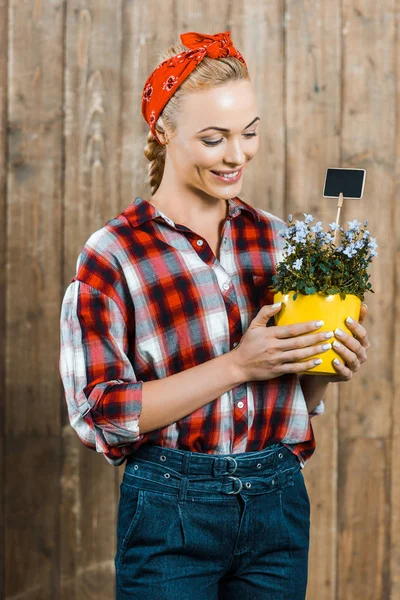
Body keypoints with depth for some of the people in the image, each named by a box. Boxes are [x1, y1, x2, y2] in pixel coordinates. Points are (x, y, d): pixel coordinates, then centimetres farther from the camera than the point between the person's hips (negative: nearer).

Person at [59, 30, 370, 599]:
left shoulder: (276, 239, 6)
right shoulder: (112, 254, -8)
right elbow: (100, 413, -14)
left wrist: (325, 368, -7)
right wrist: (238, 365, -19)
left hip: (278, 505, 4)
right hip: (171, 512, -4)